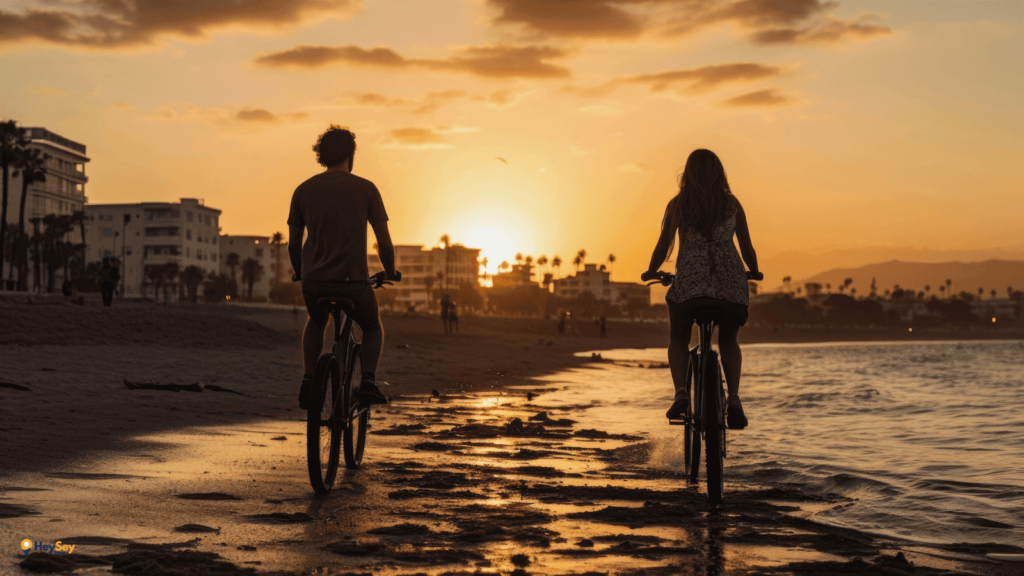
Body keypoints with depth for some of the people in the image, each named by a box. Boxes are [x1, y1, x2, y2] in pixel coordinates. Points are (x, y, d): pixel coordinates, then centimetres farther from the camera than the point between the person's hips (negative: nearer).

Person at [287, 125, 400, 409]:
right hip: (353, 281, -2)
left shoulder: (303, 190, 7)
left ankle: (308, 381, 17)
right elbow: (384, 242, 0)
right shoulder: (365, 188, 0)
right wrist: (390, 272, 18)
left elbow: (293, 243, 13)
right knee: (373, 328, 25)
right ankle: (368, 381, 1)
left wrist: (299, 272, 31)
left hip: (313, 282, 3)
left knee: (316, 323, 33)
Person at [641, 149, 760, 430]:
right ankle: (734, 398, 0)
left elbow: (663, 247, 7)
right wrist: (754, 273, 32)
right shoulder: (732, 204, 10)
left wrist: (651, 273, 24)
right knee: (729, 341, 24)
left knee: (678, 339, 22)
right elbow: (747, 248, 14)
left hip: (689, 281, -1)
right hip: (731, 281, 1)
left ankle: (681, 393, -4)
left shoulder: (678, 204, 6)